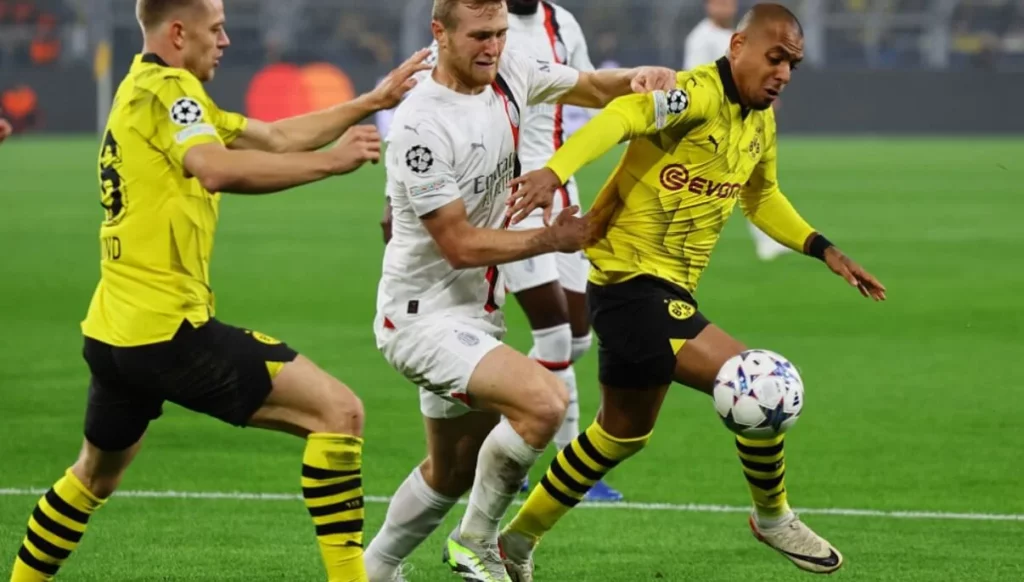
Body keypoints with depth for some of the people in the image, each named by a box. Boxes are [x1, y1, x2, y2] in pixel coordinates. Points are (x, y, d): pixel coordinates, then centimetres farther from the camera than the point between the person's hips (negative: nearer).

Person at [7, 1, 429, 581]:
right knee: (339, 411, -11)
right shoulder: (165, 89, -10)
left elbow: (275, 138, 21)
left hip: (112, 332, 10)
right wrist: (334, 160, -25)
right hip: (167, 329, -10)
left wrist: (371, 103, 17)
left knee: (98, 472, 30)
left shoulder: (151, 91, 20)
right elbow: (217, 169, -30)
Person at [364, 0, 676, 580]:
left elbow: (592, 88, 15)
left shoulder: (509, 73, -1)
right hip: (424, 314, -9)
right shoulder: (420, 128, -24)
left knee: (454, 473, 20)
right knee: (545, 401, -28)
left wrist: (638, 78, -7)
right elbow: (461, 245, -20)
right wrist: (552, 239, -15)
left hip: (478, 311, 9)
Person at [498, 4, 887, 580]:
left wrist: (825, 250, 18)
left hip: (667, 290, 10)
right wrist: (554, 172, -53)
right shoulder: (698, 95, -19)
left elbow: (762, 198, 28)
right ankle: (774, 518, 7)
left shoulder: (760, 122, 10)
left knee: (623, 432, 22)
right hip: (634, 284, -10)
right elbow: (625, 115, -37)